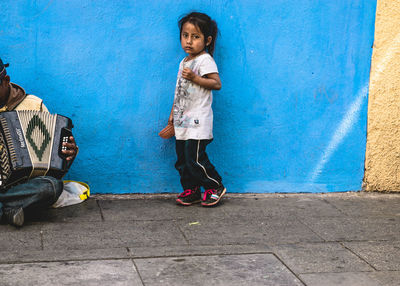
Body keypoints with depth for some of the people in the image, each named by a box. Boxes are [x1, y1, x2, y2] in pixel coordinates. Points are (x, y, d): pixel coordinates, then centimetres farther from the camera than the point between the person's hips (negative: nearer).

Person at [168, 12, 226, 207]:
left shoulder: (205, 60, -9)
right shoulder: (184, 62, 17)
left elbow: (216, 83, -19)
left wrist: (194, 77, -25)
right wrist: (173, 113, 23)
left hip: (198, 121, -8)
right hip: (183, 121, 8)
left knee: (195, 158, -10)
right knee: (182, 159, 9)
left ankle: (215, 187, 7)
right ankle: (191, 191, 20)